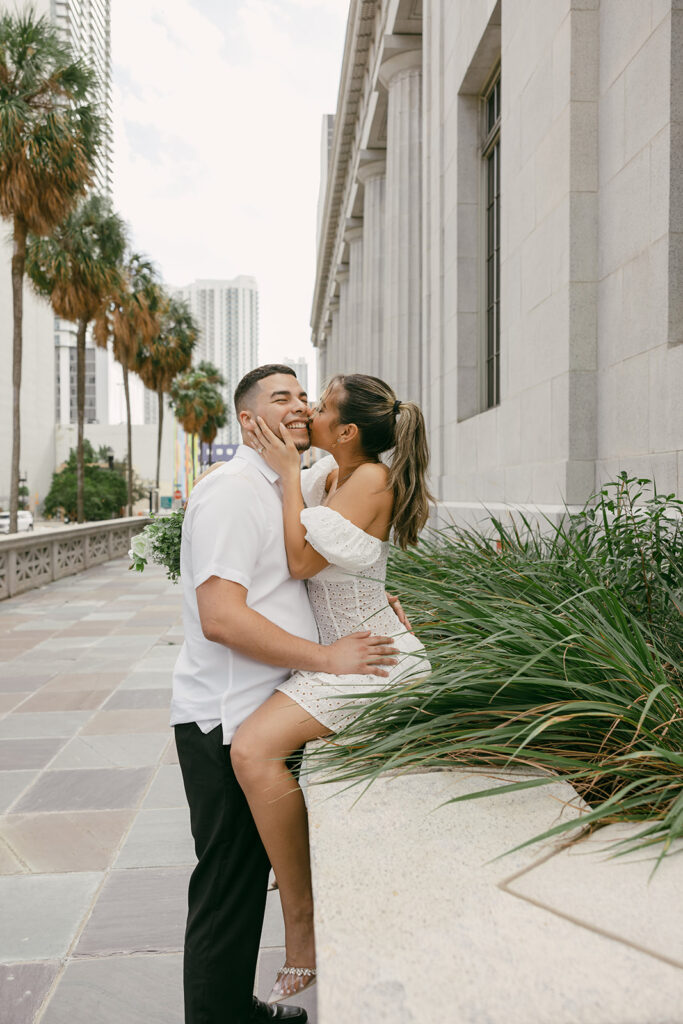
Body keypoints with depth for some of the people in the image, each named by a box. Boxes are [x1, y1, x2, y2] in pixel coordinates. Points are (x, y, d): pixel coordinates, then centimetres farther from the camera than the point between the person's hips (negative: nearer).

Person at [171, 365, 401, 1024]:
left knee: (250, 874, 22)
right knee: (227, 889, 4)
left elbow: (308, 573, 29)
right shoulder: (231, 490, -17)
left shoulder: (282, 490, 15)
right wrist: (328, 657, -21)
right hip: (225, 722, -10)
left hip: (262, 715, 10)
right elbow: (221, 618, -26)